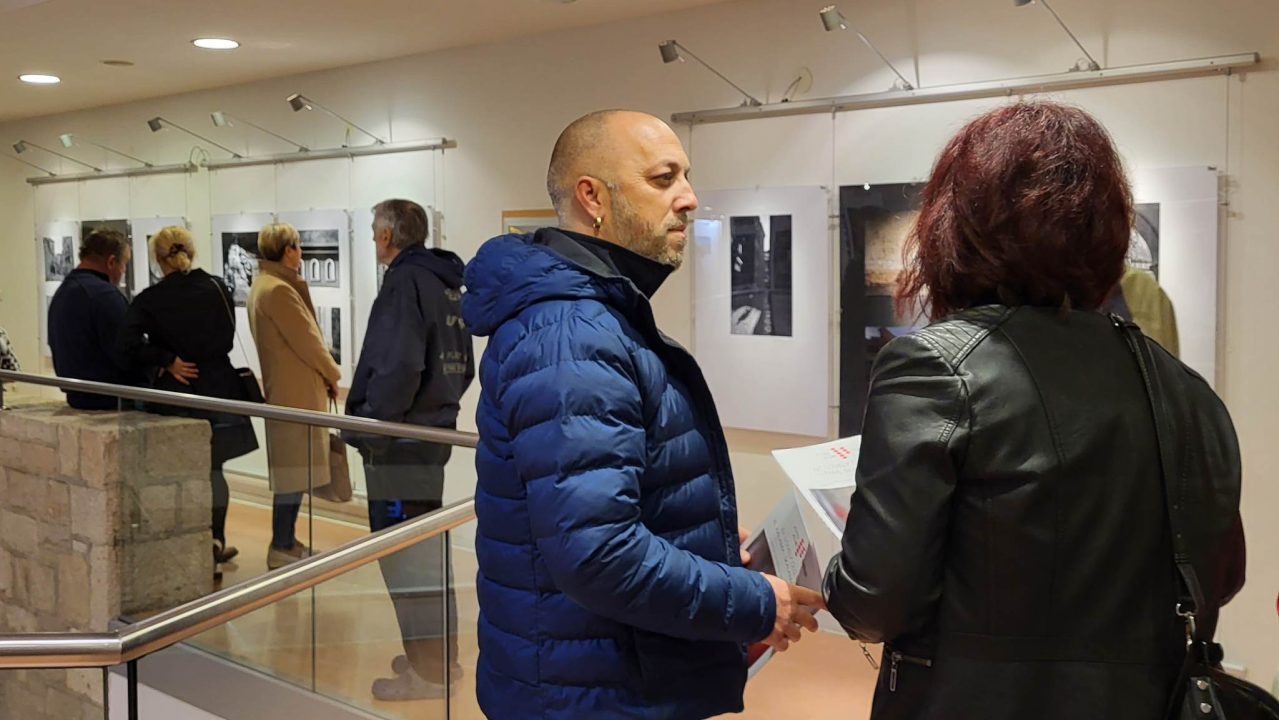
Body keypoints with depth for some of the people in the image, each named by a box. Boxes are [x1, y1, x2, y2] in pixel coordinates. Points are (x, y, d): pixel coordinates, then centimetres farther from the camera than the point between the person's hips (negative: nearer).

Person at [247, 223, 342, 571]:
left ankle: (286, 541, 23)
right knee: (295, 468, -4)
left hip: (287, 388, 10)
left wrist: (324, 372, 8)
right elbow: (307, 339, -16)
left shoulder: (264, 285, 14)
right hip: (295, 391, -10)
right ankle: (282, 548, 3)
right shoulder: (279, 290, -18)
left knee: (293, 468, 15)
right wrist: (332, 374, -2)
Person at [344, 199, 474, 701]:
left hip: (398, 439, -9)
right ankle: (442, 654, 28)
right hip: (433, 433, 9)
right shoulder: (445, 284, 13)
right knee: (426, 547, 18)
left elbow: (398, 367, -26)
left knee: (403, 553, -1)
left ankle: (428, 671, 7)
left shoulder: (405, 283, -15)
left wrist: (368, 424, -16)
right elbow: (463, 366, 16)